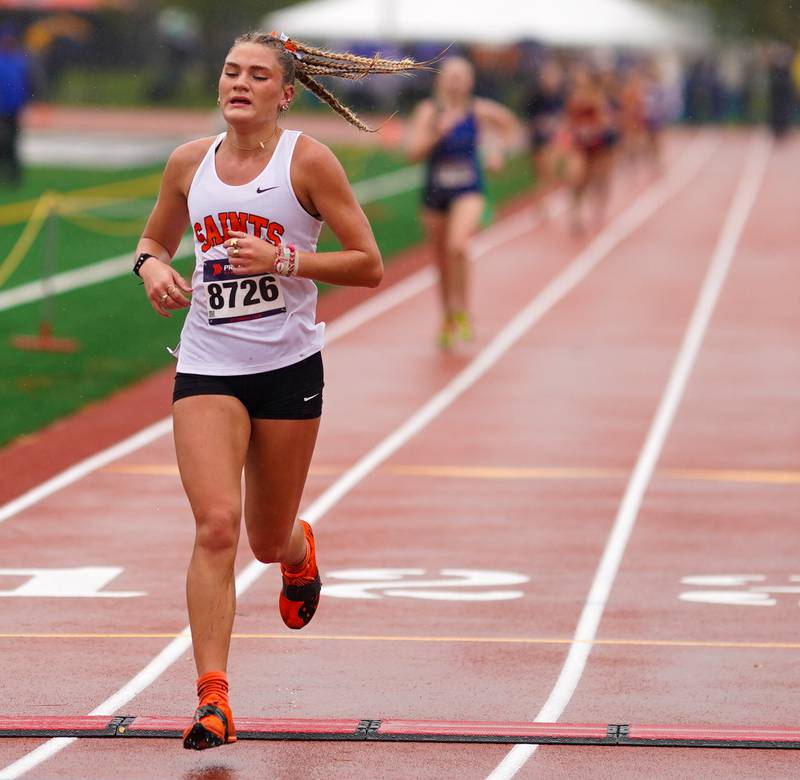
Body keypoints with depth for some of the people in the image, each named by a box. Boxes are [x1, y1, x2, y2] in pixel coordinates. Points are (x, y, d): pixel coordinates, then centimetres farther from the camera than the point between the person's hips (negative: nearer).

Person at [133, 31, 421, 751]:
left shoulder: (308, 160, -6)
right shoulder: (189, 163, 4)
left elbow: (370, 266, -6)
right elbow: (154, 239, 21)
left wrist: (284, 260, -19)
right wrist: (152, 266, -3)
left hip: (289, 366, -1)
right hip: (207, 366, 1)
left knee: (268, 540, 11)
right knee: (217, 525, -17)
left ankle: (299, 550, 51)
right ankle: (213, 700, -17)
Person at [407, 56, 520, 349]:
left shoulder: (480, 111, -4)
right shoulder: (428, 111, -6)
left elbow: (510, 125, 16)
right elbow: (414, 152, -15)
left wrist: (498, 150, 2)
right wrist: (437, 132, -27)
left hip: (468, 191, -2)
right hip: (435, 193, 2)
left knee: (457, 247, -27)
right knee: (442, 262, 12)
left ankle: (461, 311, -11)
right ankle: (448, 319, 32)